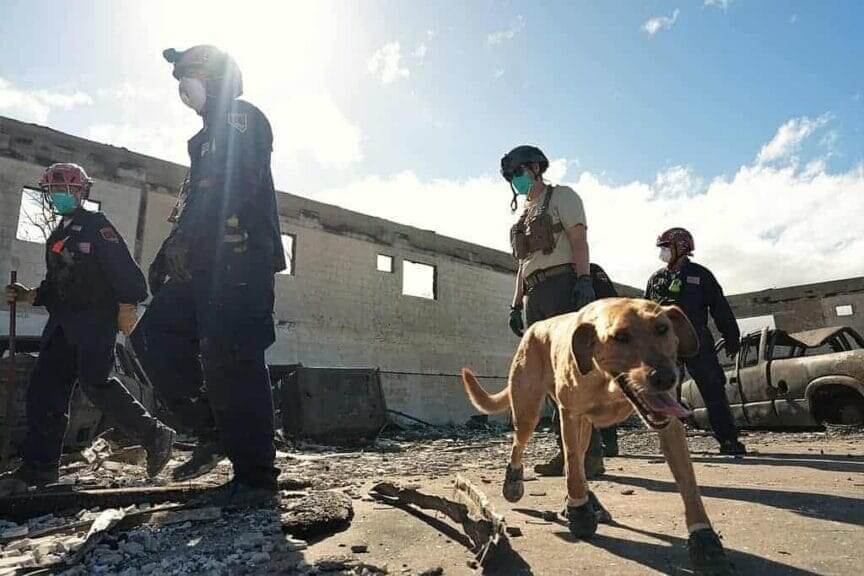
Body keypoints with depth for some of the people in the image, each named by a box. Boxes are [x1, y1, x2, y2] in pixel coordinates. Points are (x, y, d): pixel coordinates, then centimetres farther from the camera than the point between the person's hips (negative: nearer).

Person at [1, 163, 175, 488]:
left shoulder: (96, 225, -2)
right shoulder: (59, 236, 24)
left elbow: (124, 267, -14)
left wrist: (127, 306, -22)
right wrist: (28, 296, 13)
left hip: (96, 318, -9)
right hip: (63, 321, 9)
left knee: (95, 382, -18)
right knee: (44, 389, 5)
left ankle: (154, 436, -9)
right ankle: (39, 469, 11)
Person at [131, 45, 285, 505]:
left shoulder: (239, 118, 1)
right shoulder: (210, 136, 32)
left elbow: (232, 184, -17)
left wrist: (183, 241, -21)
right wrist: (168, 255, 24)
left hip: (237, 262, -10)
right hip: (207, 262, 10)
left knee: (231, 362, -14)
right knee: (153, 335, 5)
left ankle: (256, 478, -6)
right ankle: (214, 431, 10)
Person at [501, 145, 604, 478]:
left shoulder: (561, 196, 7)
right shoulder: (525, 214, 27)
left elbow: (579, 239, -7)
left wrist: (584, 279, -21)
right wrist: (517, 304, 16)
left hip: (563, 286, -7)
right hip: (536, 295, 8)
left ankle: (591, 454, -11)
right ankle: (568, 452, 8)